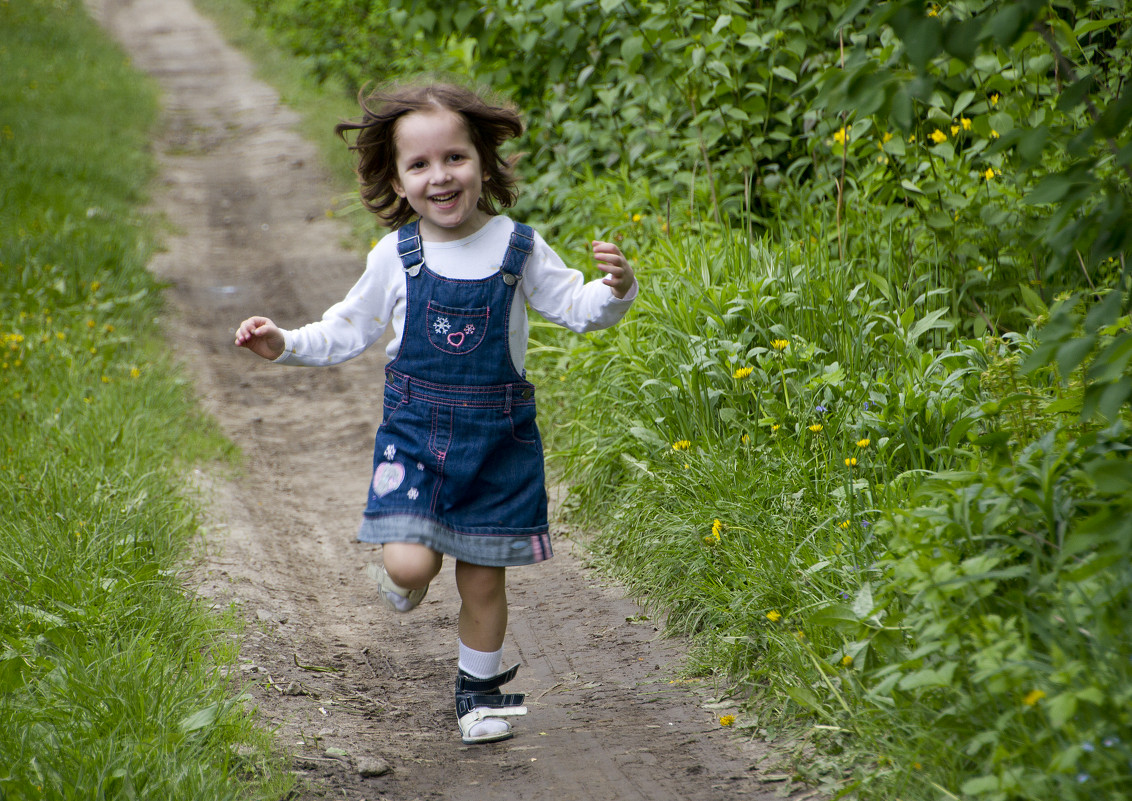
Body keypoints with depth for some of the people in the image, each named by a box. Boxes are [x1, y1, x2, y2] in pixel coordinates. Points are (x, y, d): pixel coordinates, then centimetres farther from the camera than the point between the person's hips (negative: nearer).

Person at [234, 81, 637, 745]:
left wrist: (614, 290, -18)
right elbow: (352, 329, 11)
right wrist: (286, 344, 1)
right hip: (415, 432, 0)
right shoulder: (396, 257, -2)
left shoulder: (518, 247, -4)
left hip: (498, 438, 0)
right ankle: (408, 570, 22)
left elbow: (575, 308, 2)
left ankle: (480, 686, 30)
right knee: (409, 566, -16)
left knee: (484, 579, 7)